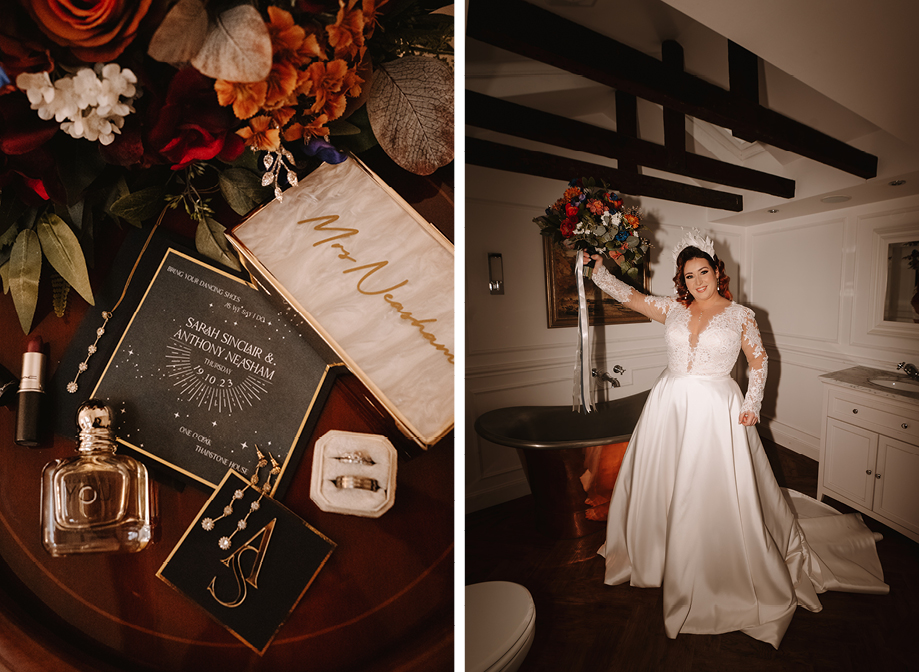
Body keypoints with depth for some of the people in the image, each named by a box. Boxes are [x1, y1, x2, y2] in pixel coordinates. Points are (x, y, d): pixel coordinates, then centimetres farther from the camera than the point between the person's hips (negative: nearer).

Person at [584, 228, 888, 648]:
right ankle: (662, 556, 33)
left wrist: (752, 403, -3)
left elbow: (759, 361, 6)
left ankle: (721, 574, 22)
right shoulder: (672, 309, 5)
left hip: (716, 410, -3)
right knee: (663, 486, 11)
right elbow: (628, 296, 6)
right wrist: (597, 268, 0)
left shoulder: (740, 315, 0)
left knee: (716, 492, 1)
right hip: (670, 408, 3)